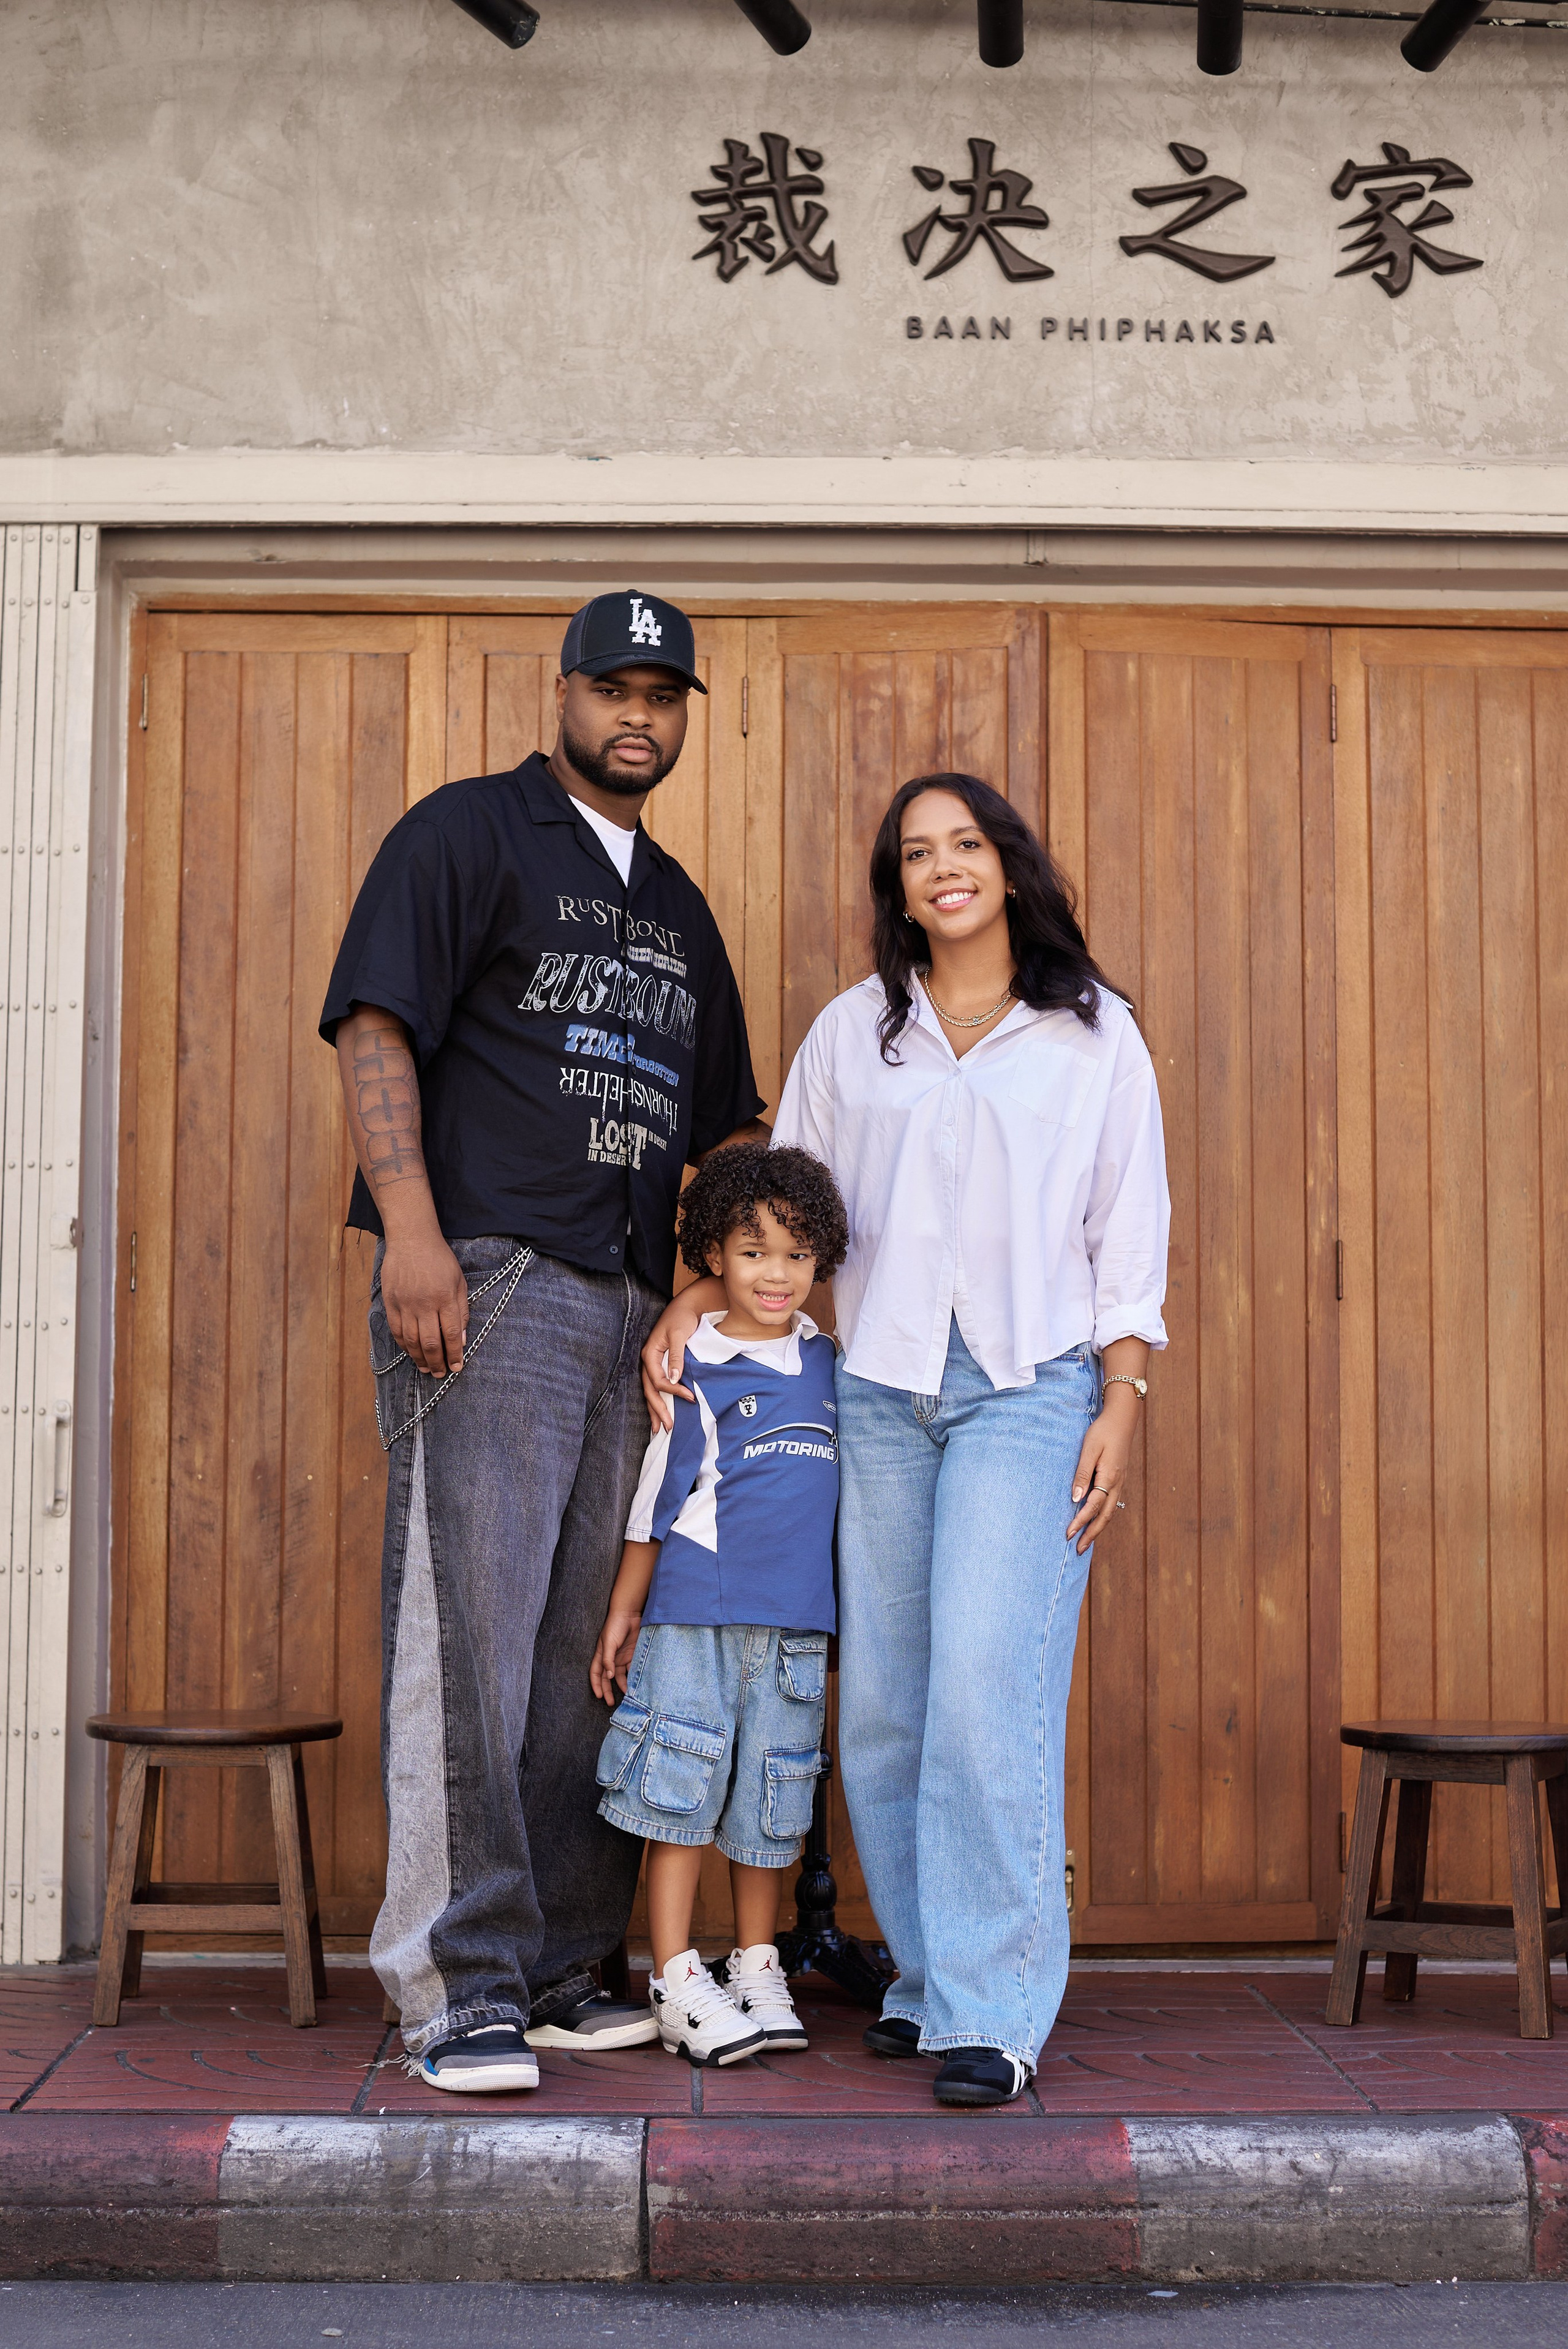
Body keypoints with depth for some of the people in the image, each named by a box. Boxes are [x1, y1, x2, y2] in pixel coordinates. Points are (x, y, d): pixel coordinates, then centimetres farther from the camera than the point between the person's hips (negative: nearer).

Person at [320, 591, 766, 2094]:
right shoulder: (467, 833, 4)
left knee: (590, 1644, 7)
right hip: (484, 1284, -7)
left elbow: (723, 1118, 29)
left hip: (634, 1305, 7)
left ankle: (560, 1970, 14)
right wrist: (410, 1225, -20)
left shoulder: (679, 908, 24)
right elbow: (377, 1025, -8)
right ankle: (460, 1991, -5)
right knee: (468, 1630, -9)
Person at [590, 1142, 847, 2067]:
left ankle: (758, 1970, 21)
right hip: (694, 1610, -4)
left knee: (770, 1795, 9)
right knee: (682, 1784, -3)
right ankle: (677, 1981, 4)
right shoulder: (694, 1366, -2)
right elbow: (657, 1497, 4)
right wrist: (623, 1611, 5)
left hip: (794, 1624, 4)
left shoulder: (829, 1363, 11)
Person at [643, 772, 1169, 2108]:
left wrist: (1122, 1405, -1)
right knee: (883, 1697, 2)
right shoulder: (851, 1032, 14)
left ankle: (992, 2009, -9)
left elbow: (1131, 1231, 7)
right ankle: (925, 1976, 15)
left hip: (1030, 1388, -3)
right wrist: (691, 1302, 4)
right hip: (879, 1386, 3)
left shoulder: (1095, 1034, 8)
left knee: (988, 1680, -15)